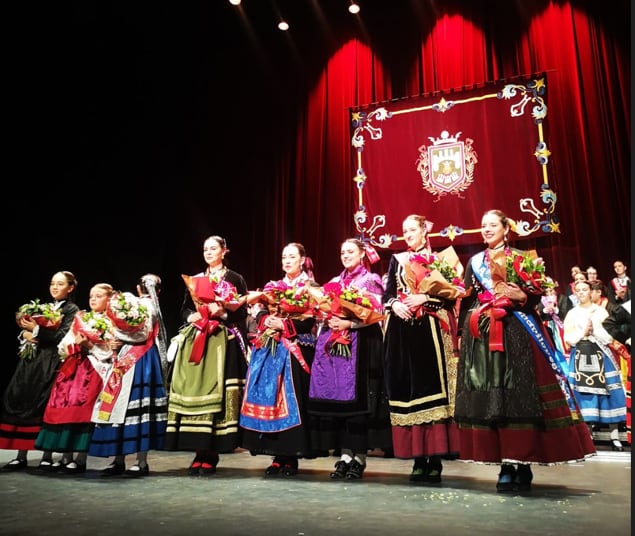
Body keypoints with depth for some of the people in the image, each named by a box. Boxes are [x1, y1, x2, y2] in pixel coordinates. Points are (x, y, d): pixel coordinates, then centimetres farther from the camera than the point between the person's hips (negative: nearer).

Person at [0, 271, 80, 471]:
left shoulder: (72, 310, -2)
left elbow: (62, 337, -14)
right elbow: (24, 328, 18)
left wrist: (37, 329, -17)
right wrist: (25, 334, -4)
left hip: (52, 364, -7)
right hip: (32, 360, 7)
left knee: (46, 407, -7)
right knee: (21, 403, 2)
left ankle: (47, 457, 4)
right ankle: (21, 457, 9)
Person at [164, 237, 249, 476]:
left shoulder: (235, 279, 7)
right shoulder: (194, 280, 20)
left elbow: (242, 312, 0)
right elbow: (184, 309, 16)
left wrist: (221, 312, -16)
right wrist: (191, 317, -4)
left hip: (223, 342, -4)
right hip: (194, 341, 4)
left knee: (215, 391, -10)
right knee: (193, 390, -4)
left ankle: (210, 455, -3)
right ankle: (199, 452, 6)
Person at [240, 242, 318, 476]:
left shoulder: (310, 288, 1)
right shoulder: (273, 286, 18)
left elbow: (309, 322, -9)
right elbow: (261, 313, 12)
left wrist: (284, 325, -17)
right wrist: (266, 321, -9)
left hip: (296, 350, -5)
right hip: (270, 350, 5)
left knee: (291, 398, -6)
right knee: (269, 397, 2)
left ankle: (291, 456, 3)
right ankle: (277, 456, 11)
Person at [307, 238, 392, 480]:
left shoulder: (371, 280, 3)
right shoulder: (335, 282, 20)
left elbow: (375, 315, -6)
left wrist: (349, 324, -15)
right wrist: (329, 321, -3)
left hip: (361, 344, -5)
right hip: (334, 345, 5)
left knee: (358, 396, -7)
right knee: (337, 396, 1)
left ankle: (359, 456, 3)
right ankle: (345, 454, 8)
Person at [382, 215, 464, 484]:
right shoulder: (397, 260, 17)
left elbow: (450, 293, 0)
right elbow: (386, 294, 12)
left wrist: (424, 298, -12)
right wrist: (395, 304, -8)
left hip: (430, 330, -3)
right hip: (402, 331, 3)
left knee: (431, 387, -7)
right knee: (407, 389, 1)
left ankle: (435, 460, 1)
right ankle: (419, 459, 9)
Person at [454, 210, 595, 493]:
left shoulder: (521, 258, 8)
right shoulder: (475, 262, 17)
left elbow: (537, 292, 3)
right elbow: (466, 300, 13)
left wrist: (522, 295, -17)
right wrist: (465, 330, 5)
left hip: (516, 334, -2)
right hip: (482, 337, 3)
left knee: (520, 394, -8)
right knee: (488, 397, -2)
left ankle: (522, 464, 2)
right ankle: (506, 467, 5)